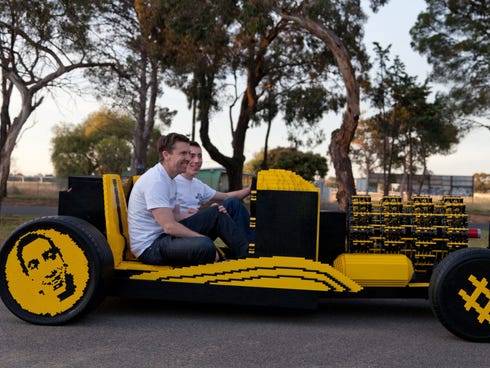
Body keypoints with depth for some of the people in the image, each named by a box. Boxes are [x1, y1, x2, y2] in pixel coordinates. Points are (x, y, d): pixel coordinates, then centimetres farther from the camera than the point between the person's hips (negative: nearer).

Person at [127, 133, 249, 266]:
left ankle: (247, 253, 4)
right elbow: (169, 226, -25)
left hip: (164, 235, 10)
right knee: (204, 245, -35)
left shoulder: (170, 180, 12)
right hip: (149, 246, -10)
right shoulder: (155, 180, -20)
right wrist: (204, 238, -18)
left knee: (217, 213, 7)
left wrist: (208, 216, 5)